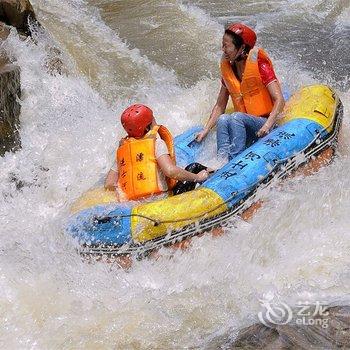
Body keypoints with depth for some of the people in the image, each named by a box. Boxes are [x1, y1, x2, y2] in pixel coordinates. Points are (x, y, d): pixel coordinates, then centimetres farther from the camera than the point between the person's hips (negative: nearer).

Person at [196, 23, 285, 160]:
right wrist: (205, 130, -1)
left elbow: (279, 100, -16)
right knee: (223, 119, -25)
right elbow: (220, 105, 10)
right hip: (241, 125, 5)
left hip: (263, 124, -5)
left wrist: (267, 125, -30)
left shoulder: (259, 65, -10)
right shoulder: (227, 69, 7)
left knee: (236, 117, -32)